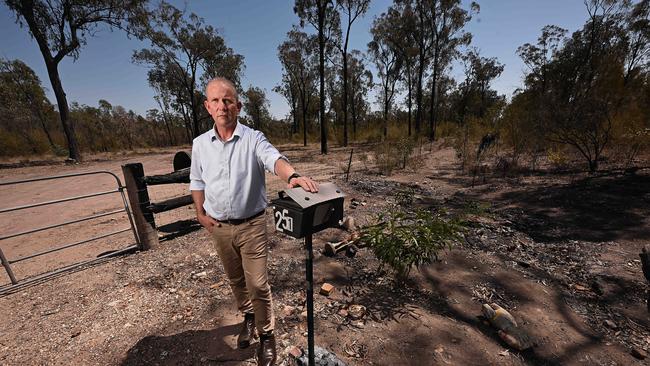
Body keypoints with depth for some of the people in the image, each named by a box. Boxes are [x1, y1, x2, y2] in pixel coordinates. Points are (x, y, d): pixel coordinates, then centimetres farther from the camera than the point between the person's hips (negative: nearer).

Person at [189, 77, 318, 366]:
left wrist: (292, 175, -52)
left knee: (258, 283, 2)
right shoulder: (200, 144, 1)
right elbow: (197, 182, 12)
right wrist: (200, 214, 5)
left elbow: (274, 159, -32)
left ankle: (266, 335, 26)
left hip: (252, 225, -4)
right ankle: (248, 317, 48)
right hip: (219, 227, 4)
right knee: (235, 279, 22)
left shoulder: (253, 139, -12)